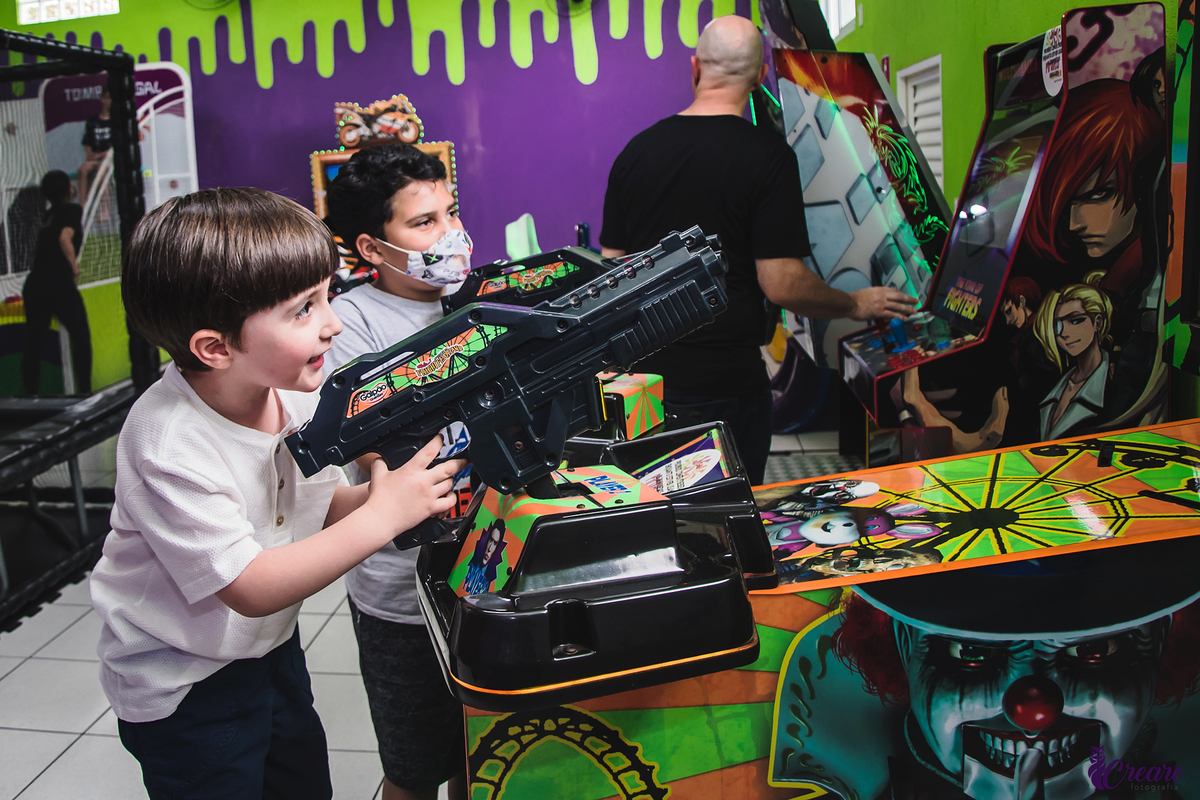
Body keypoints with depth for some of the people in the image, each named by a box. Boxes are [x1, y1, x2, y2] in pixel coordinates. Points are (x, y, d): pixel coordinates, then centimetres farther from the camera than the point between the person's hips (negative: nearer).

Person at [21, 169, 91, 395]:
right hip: (59, 284, -7)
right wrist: (75, 269, -11)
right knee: (80, 336, 7)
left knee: (33, 344, 7)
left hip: (33, 285, 7)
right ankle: (84, 391, 9)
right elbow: (65, 238, -20)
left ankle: (31, 396, 8)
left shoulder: (49, 214, 17)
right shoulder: (72, 209, -4)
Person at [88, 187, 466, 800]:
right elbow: (250, 588, -30)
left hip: (272, 645, 7)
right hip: (183, 686, -7)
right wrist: (381, 517, -32)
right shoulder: (171, 449, -33)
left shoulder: (293, 390, -13)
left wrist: (406, 490, -21)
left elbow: (319, 505, -1)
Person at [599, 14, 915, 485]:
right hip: (724, 386, -4)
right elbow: (783, 285, -16)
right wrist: (856, 305, 2)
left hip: (644, 375, 5)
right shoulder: (767, 155, -11)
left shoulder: (637, 149, 3)